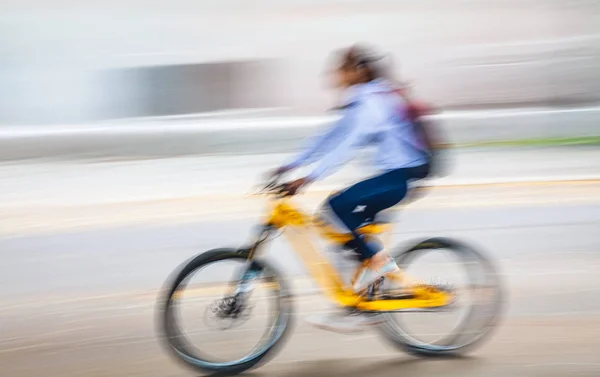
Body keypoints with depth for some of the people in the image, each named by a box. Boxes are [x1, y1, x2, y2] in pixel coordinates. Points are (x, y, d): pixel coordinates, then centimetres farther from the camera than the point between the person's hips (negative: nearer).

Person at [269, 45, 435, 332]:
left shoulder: (372, 101, -16)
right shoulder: (362, 101, 15)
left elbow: (347, 146, -25)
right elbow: (330, 138, 16)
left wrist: (308, 178, -29)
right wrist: (291, 165, 11)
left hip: (404, 174, -10)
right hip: (395, 172, 10)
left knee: (338, 205, -22)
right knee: (354, 221, 5)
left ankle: (378, 260, -9)